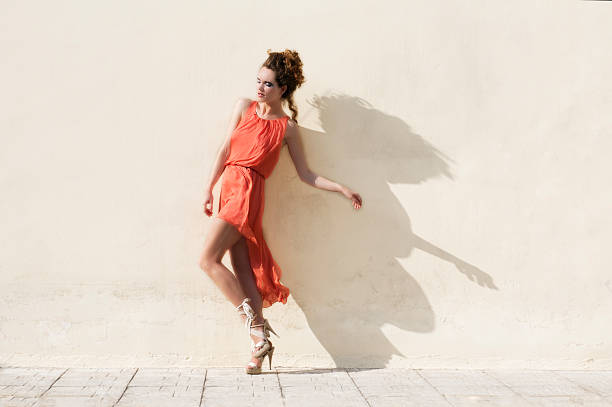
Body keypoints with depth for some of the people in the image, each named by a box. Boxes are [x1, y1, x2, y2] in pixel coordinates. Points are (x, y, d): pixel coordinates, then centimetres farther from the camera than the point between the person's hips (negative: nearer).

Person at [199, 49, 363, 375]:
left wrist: (342, 189, -2)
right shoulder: (244, 106, 13)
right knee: (242, 268, 0)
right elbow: (225, 149, 12)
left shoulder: (288, 127, 4)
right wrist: (209, 187, 8)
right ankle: (260, 342, 3)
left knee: (208, 259, -15)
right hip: (229, 186, 5)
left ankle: (257, 331, -9)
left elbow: (305, 174, 6)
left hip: (247, 190, -5)